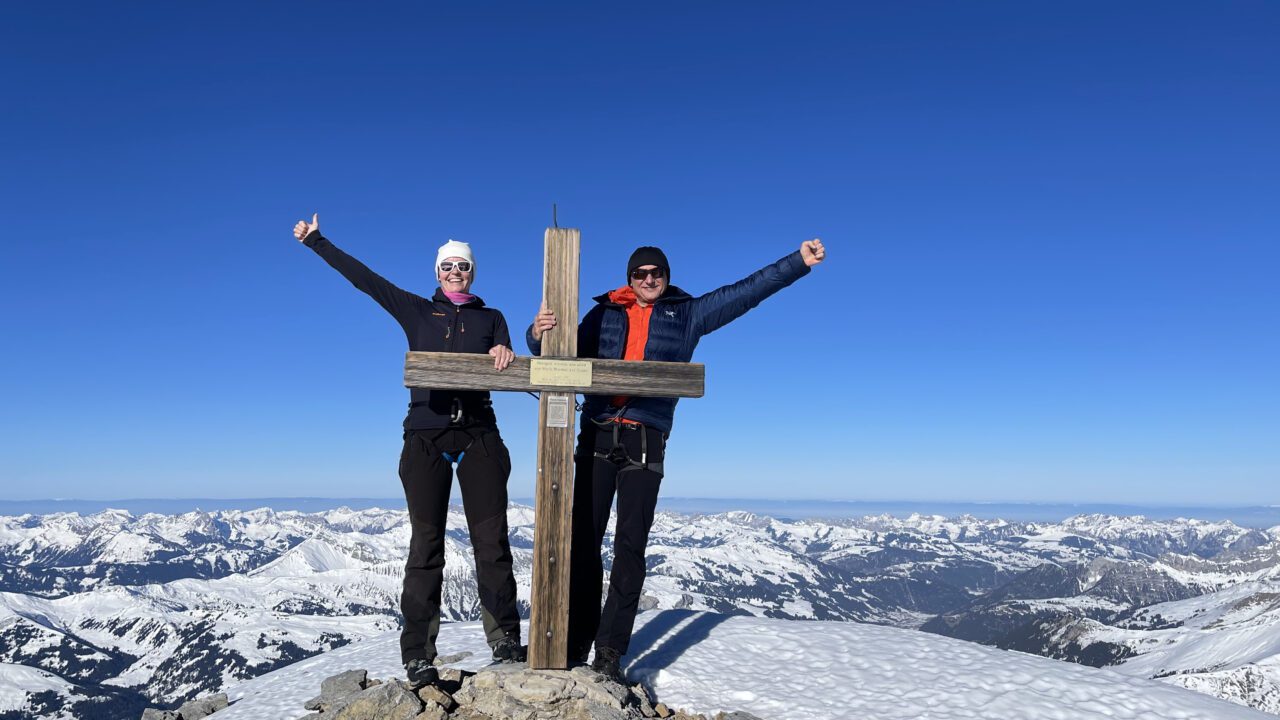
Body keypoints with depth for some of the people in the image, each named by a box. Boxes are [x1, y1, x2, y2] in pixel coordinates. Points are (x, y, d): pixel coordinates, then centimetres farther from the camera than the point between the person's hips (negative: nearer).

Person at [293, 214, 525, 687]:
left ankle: (505, 641, 6)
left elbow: (507, 370, 2)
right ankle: (418, 655, 5)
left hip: (479, 437, 1)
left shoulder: (491, 318, 14)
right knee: (426, 545, 0)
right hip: (426, 438, 0)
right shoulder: (416, 311, 13)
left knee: (491, 540, -1)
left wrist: (506, 355, -21)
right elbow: (362, 277, 11)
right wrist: (316, 241, 10)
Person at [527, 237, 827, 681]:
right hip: (598, 436, 1)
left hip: (645, 443, -1)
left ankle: (610, 650, 6)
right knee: (584, 540, 0)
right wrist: (540, 334, -14)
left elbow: (747, 291, 8)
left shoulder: (688, 314, 11)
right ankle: (576, 641, 10)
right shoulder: (605, 314, 13)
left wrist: (799, 261, 2)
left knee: (630, 546, -1)